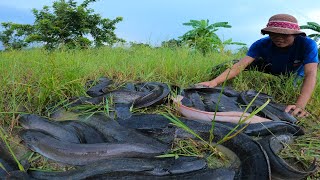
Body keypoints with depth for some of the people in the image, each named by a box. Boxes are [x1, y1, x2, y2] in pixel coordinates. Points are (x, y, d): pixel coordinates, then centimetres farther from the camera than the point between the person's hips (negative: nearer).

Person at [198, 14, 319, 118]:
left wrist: (299, 105, -63)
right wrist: (215, 82, -59)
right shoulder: (262, 44, -32)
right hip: (268, 70, 0)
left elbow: (311, 74, -45)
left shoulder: (307, 44, -34)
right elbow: (241, 64, -43)